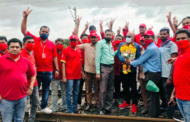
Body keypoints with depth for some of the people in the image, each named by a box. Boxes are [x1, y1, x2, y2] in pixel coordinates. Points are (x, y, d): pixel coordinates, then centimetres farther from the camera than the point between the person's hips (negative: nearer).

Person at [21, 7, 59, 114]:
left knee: (46, 89, 13)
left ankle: (44, 106, 27)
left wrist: (57, 69, 2)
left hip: (48, 71, 2)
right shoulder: (34, 39, 0)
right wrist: (25, 17, -19)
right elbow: (24, 30, -7)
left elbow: (55, 57, 4)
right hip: (36, 70, -1)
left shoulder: (52, 44, 2)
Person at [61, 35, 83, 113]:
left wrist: (82, 72, 14)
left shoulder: (79, 50, 10)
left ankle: (75, 108, 25)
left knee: (76, 93, 13)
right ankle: (70, 110, 10)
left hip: (78, 75, 6)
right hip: (69, 75, -5)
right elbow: (63, 63, -7)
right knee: (69, 93, 0)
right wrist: (64, 76, -12)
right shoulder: (66, 50, -5)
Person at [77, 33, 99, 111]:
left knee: (97, 88, 9)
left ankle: (97, 103, 21)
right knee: (88, 88, 9)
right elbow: (76, 46, 7)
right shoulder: (86, 46, 3)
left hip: (96, 70, -1)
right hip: (88, 70, 1)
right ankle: (89, 104, 20)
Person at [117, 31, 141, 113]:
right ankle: (127, 102, 31)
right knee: (125, 87, 15)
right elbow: (118, 54, -5)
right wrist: (124, 60, -22)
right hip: (123, 69, 4)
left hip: (132, 69, -4)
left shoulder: (137, 46, 1)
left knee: (133, 87, 1)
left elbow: (139, 57, -7)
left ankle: (134, 104, 13)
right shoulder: (121, 45, 10)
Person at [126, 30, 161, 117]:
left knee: (150, 97, -5)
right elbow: (144, 60, 18)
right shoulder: (154, 47, 18)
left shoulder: (150, 48, -14)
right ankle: (156, 114, 23)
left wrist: (131, 62, 6)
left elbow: (140, 60, -9)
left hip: (151, 74, -10)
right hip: (156, 73, 10)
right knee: (155, 95, 14)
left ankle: (152, 116, 1)